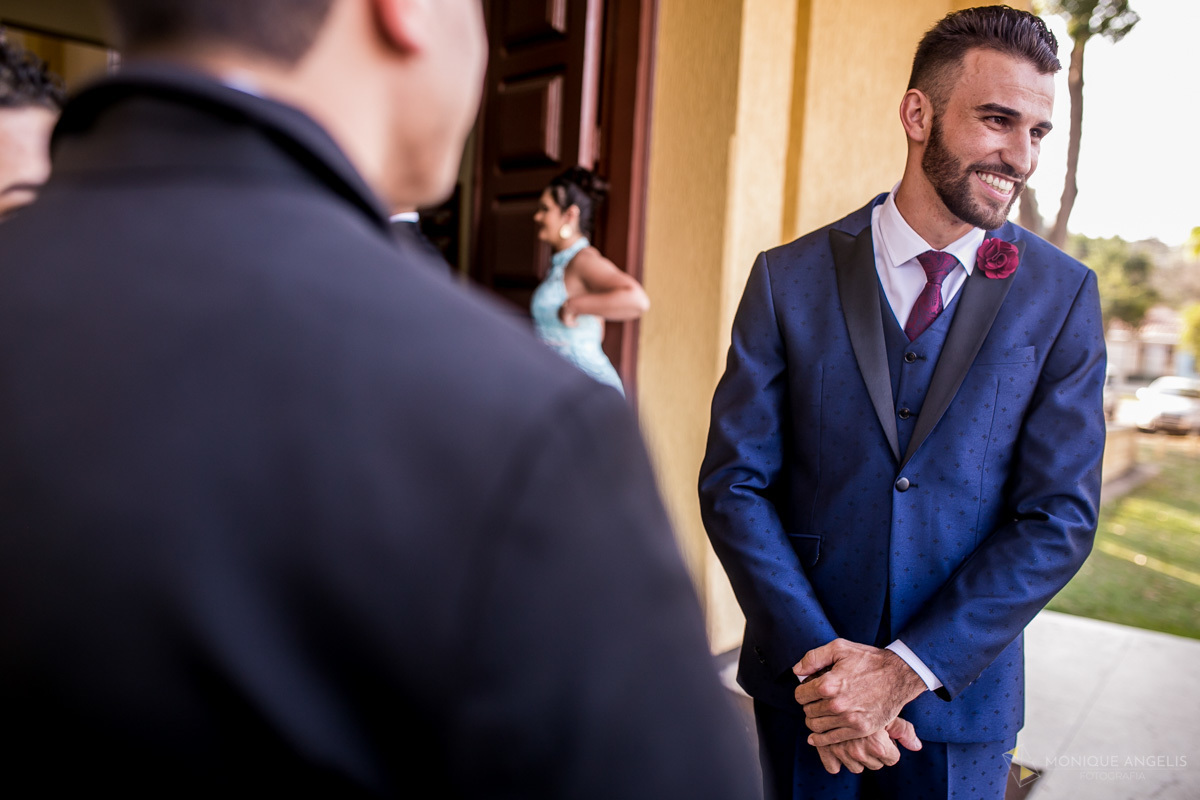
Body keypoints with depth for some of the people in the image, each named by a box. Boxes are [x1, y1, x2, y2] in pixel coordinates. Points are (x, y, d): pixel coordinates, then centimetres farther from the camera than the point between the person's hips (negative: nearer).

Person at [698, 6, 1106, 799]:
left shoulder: (1063, 296, -5)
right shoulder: (789, 278, -6)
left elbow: (1061, 518, -8)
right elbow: (733, 482, -8)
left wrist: (905, 670, -15)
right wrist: (818, 656, -16)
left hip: (959, 701, 0)